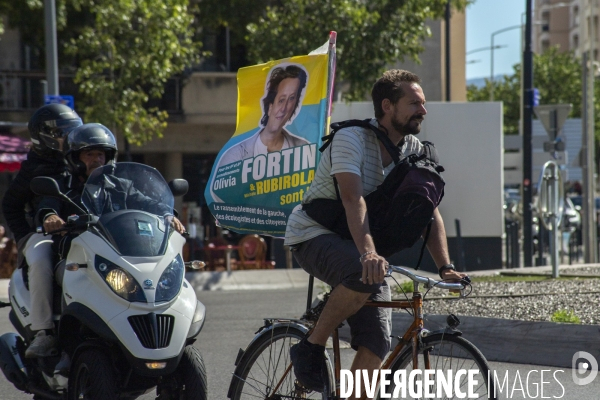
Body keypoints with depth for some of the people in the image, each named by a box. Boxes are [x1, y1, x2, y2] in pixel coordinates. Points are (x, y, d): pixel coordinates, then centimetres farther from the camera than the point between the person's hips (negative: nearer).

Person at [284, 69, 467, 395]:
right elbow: (353, 200, -33)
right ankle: (310, 348, -20)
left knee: (377, 344, -11)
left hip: (359, 244, 7)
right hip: (314, 236, -7)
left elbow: (430, 212, -4)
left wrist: (445, 267, -17)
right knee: (366, 275, -38)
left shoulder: (414, 151, 1)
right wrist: (368, 253, -48)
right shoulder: (351, 139, -19)